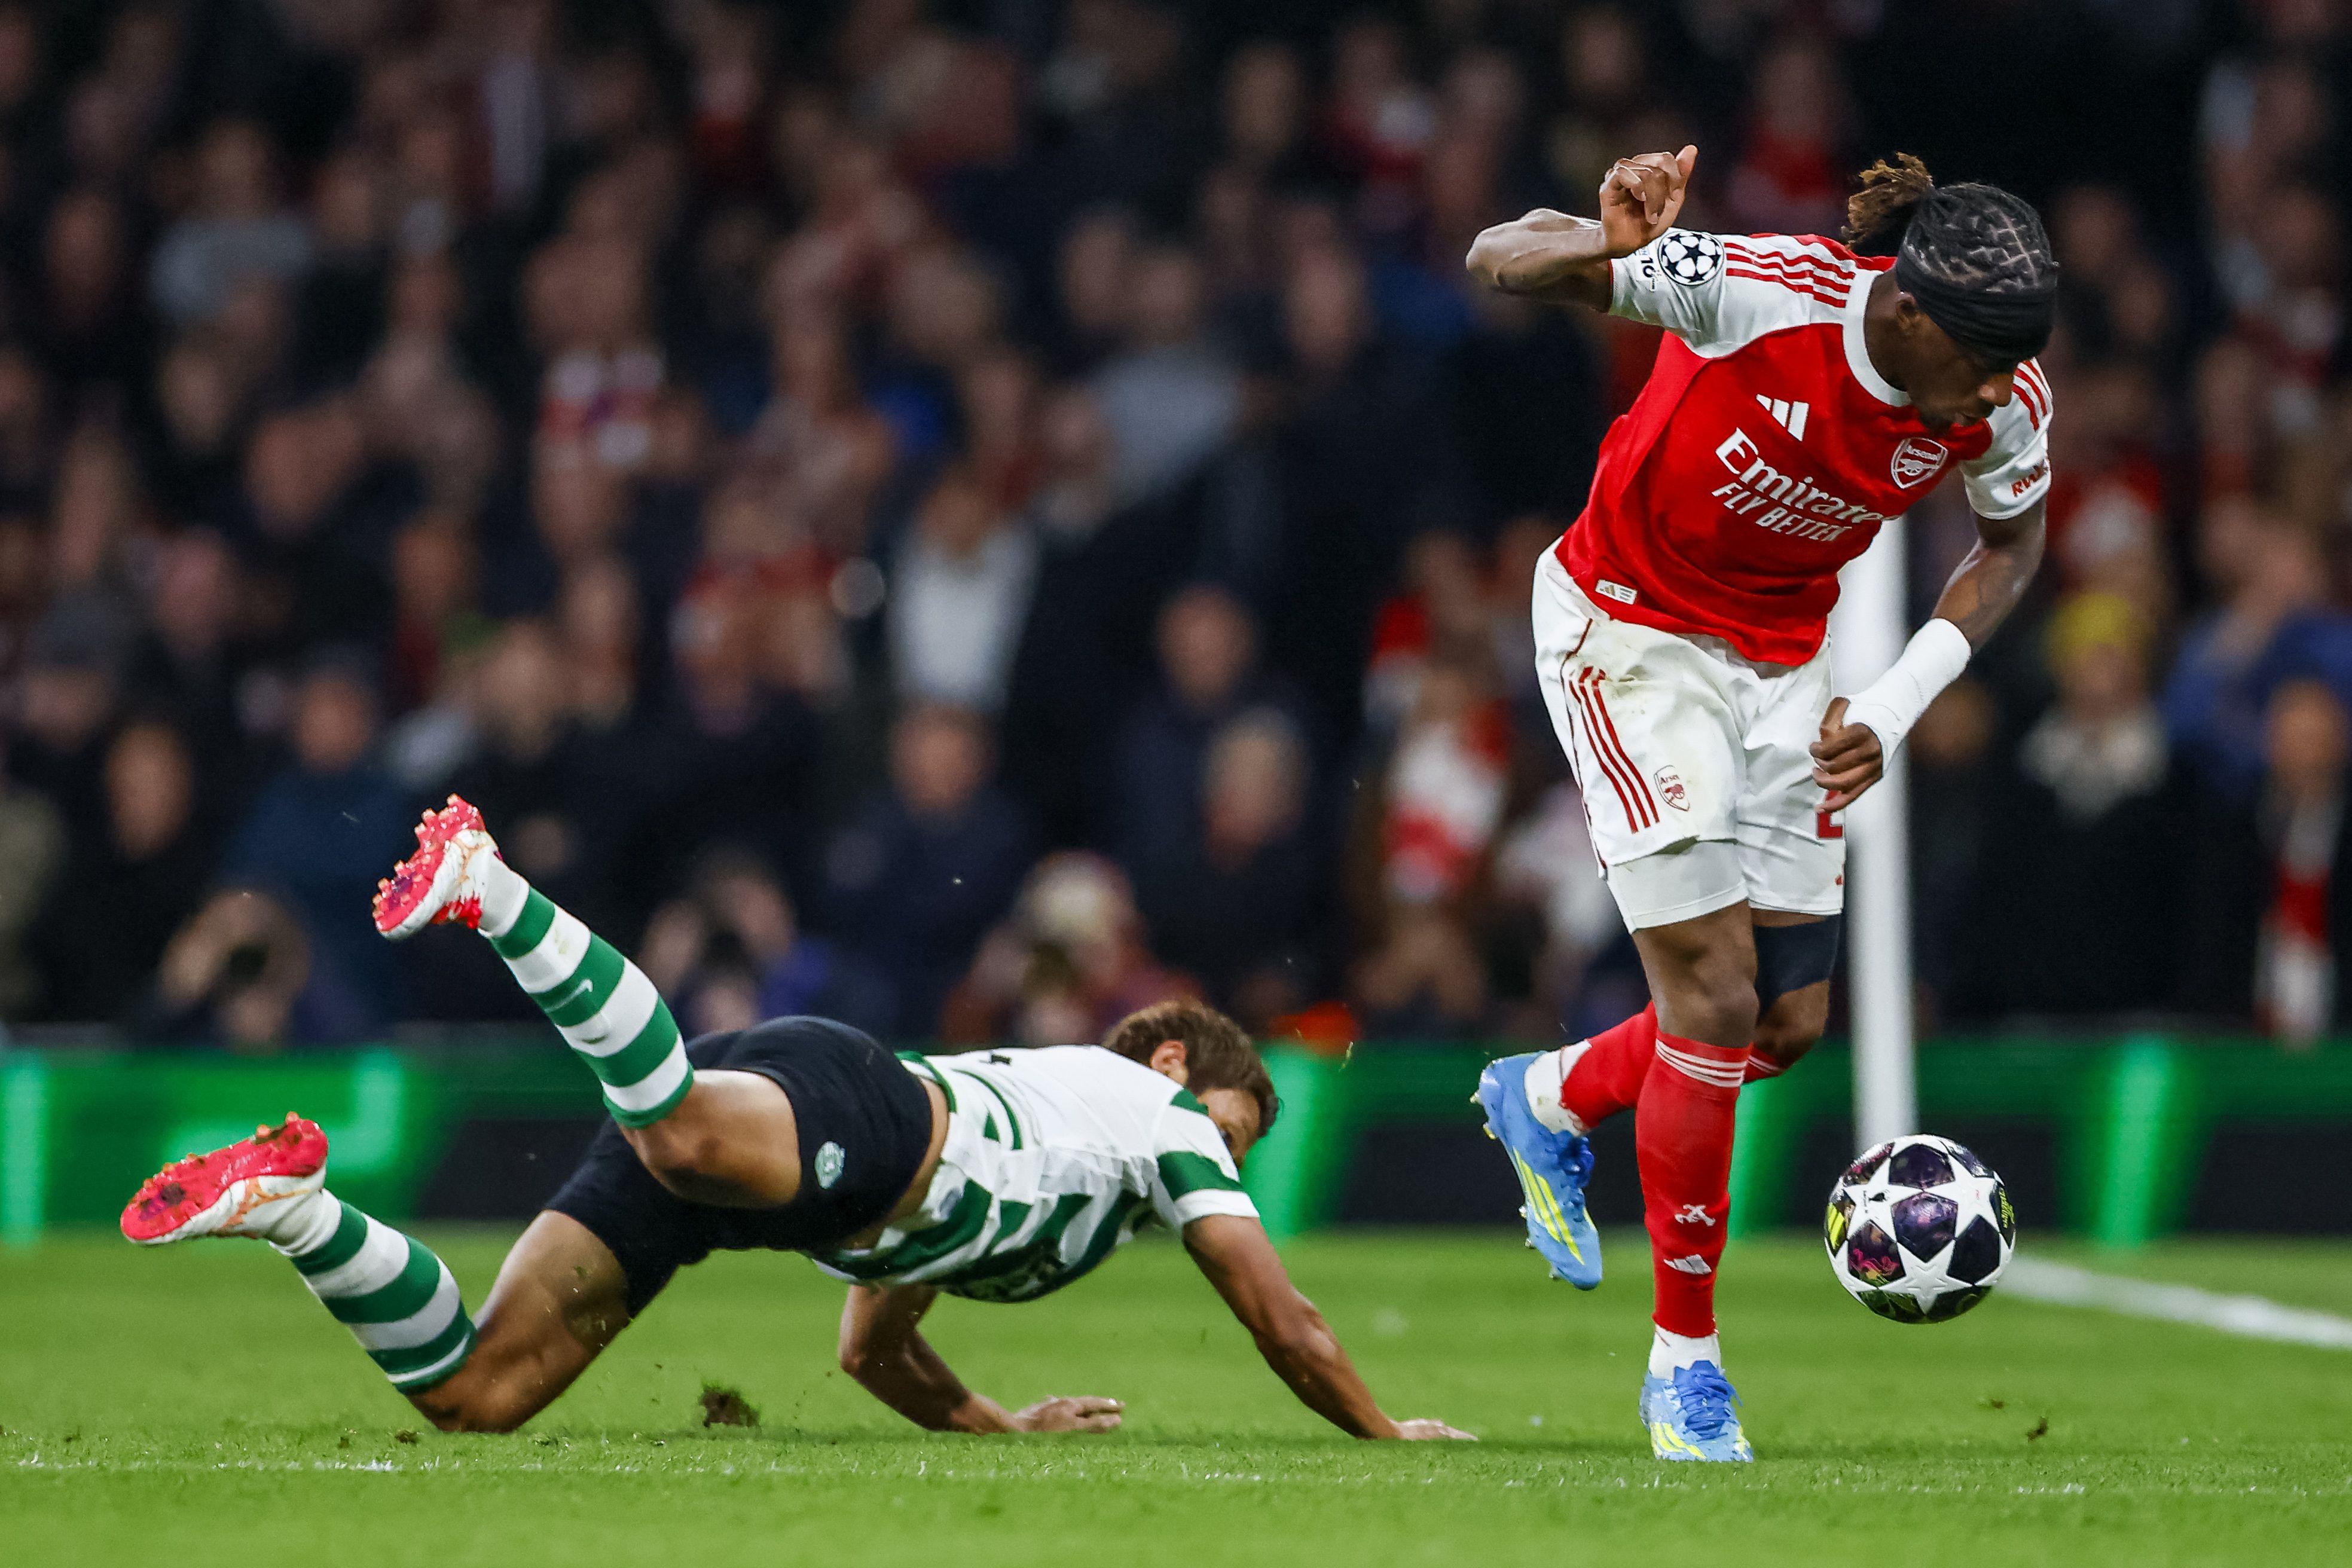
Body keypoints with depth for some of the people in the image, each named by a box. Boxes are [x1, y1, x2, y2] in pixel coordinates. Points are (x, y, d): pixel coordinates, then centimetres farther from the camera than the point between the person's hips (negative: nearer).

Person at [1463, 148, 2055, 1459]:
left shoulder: (2004, 406, -17)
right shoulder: (1764, 292, -31)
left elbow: (2013, 544, 5)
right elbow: (1500, 261, -30)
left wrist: (1897, 706, -6)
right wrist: (1607, 247, -53)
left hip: (1783, 660, 5)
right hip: (1630, 631, -5)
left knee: (1791, 1024, 4)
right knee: (1715, 1004, -11)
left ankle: (1552, 1100, 34)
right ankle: (1686, 1360, 3)